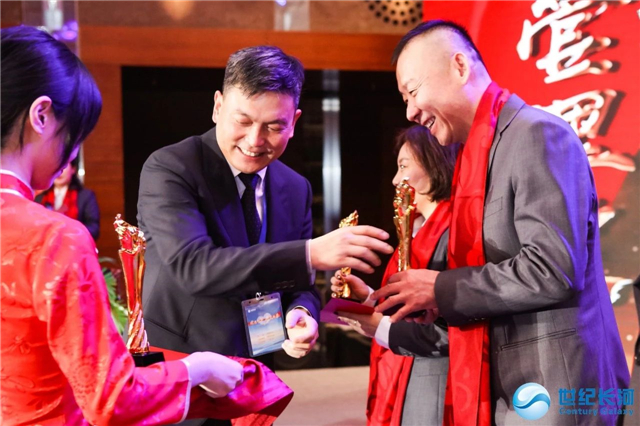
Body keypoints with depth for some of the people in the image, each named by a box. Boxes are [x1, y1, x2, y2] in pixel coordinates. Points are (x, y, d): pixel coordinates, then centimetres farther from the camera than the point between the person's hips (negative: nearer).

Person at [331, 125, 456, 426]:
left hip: (431, 387, -9)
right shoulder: (422, 229, 12)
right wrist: (366, 297, 2)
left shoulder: (453, 234, -18)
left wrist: (379, 327, -17)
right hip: (402, 383, 9)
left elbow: (451, 333, -24)